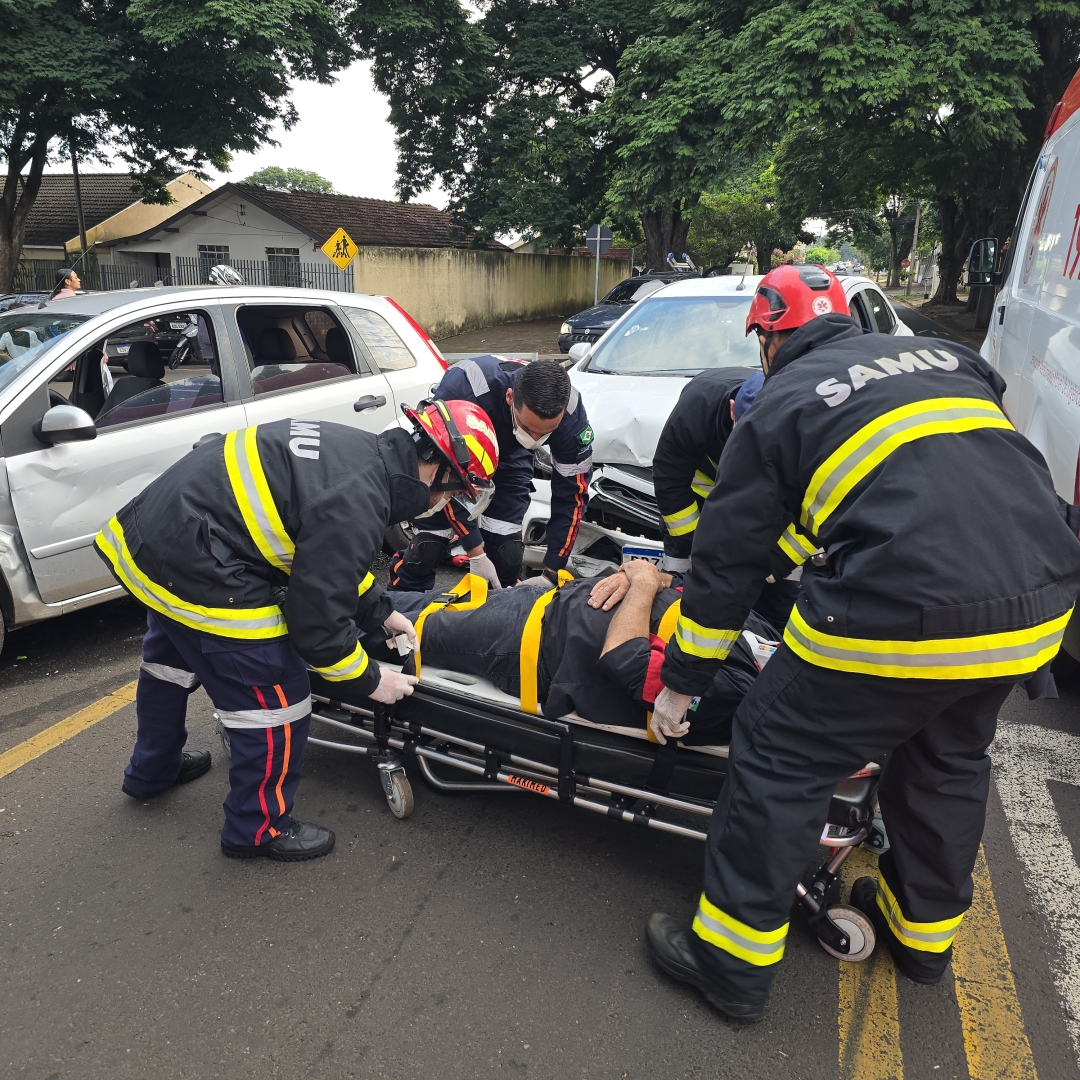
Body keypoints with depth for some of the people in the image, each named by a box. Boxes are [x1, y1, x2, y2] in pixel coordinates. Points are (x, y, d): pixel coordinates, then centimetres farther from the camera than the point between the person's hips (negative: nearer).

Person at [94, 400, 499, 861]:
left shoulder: (360, 452, 3)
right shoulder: (357, 505, -26)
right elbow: (317, 618, -19)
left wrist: (381, 610, 18)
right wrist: (370, 680, -5)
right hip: (196, 573, -11)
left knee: (172, 658, 33)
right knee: (276, 699, 1)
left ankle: (151, 771, 60)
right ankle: (257, 830, 24)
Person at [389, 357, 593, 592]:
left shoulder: (571, 416, -32)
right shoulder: (464, 390, -41)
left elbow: (571, 493, -20)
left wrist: (551, 573, -19)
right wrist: (476, 553, -27)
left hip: (510, 457, 2)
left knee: (508, 555, -10)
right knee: (427, 549, -13)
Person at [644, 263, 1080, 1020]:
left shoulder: (779, 407, 6)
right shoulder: (945, 356, 22)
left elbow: (727, 560, 6)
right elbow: (992, 474, 26)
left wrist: (682, 682, 15)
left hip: (902, 616, -7)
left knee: (781, 761, 8)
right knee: (950, 760, 28)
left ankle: (733, 961, 20)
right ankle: (925, 932, 47)